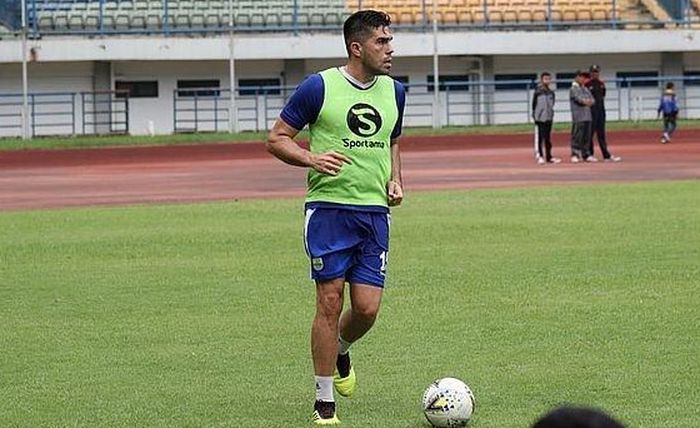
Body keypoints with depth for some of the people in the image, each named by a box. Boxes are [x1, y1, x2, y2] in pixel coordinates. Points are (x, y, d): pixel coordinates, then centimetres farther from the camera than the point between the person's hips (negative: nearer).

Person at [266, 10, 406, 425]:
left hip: (375, 212, 4)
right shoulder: (319, 87, -6)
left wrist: (395, 180, 9)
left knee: (367, 307, -2)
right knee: (330, 301, -5)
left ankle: (341, 350, 33)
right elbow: (277, 138, -1)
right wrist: (312, 159, -18)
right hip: (329, 208, -4)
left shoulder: (394, 92, 11)